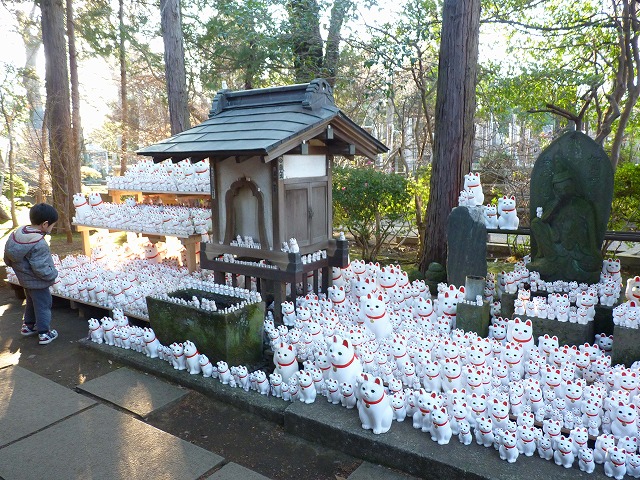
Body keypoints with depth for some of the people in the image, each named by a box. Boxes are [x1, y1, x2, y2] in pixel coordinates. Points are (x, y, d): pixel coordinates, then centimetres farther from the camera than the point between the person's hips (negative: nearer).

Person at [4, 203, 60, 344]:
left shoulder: (16, 234, -6)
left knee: (31, 302, 27)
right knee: (43, 306, 8)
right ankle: (44, 333, 19)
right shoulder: (38, 245, -32)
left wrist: (20, 267, 16)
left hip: (25, 280, 8)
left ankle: (28, 325, 42)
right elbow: (41, 269, -31)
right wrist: (53, 274, -13)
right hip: (38, 283, -8)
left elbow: (8, 260, 5)